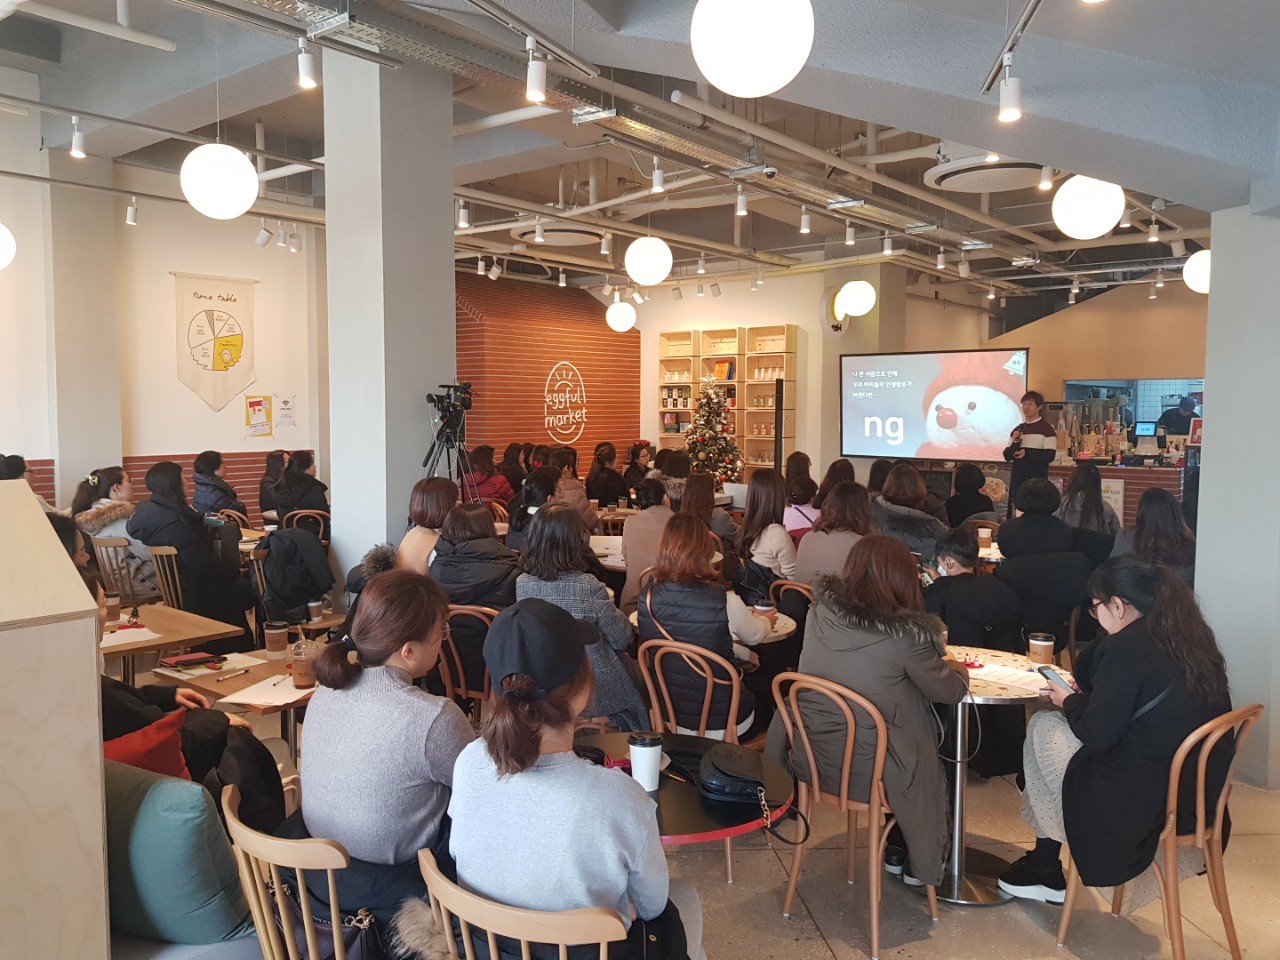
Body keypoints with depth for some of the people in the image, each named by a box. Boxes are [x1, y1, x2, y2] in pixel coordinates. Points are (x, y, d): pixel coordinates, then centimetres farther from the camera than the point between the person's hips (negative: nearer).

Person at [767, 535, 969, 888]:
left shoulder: (822, 609, -9)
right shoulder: (905, 634, -22)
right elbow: (950, 692, -7)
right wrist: (957, 669, 15)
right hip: (867, 772, -4)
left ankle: (896, 850, 42)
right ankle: (921, 862, 41)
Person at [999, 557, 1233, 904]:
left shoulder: (1125, 648, -20)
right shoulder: (1193, 637, 5)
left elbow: (1097, 735, -16)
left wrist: (1069, 702, 2)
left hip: (1145, 804, -8)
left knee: (1042, 726, 8)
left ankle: (1045, 869, 25)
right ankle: (1044, 866, 26)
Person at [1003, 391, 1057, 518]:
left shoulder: (1047, 428, -3)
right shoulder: (1017, 429, 13)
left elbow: (1049, 456, -11)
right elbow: (1007, 456, 8)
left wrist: (1027, 453, -14)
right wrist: (1015, 442, -8)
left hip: (1037, 479, -5)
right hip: (1017, 478, 5)